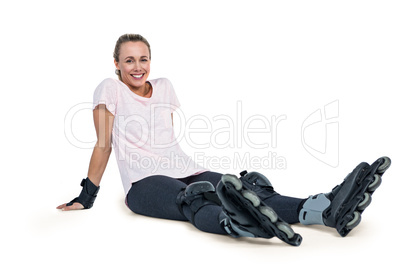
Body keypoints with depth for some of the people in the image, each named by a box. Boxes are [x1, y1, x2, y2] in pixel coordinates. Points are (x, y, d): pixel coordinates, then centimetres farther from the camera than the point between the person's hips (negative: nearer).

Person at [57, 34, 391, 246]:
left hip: (186, 170, 4)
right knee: (193, 201, -40)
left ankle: (328, 208, -47)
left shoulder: (164, 87, 18)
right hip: (145, 183, -4)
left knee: (247, 188, -26)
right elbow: (103, 145, 3)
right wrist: (87, 197, 3)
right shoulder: (110, 89, 3)